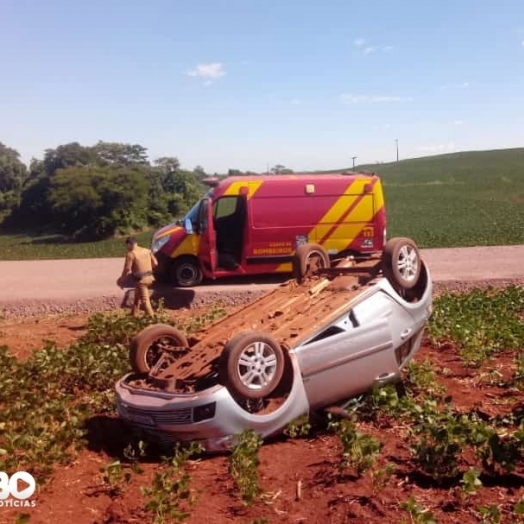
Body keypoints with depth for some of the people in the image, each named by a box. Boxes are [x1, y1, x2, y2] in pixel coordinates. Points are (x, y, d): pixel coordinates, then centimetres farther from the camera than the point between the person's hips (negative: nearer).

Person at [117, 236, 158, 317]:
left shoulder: (131, 254, -12)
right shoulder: (147, 251, 7)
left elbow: (127, 268, -13)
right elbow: (155, 263, 9)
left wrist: (121, 279, 0)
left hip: (141, 280, -8)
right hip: (149, 277, 8)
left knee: (145, 300, -1)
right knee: (137, 297, 24)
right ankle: (134, 315, 34)